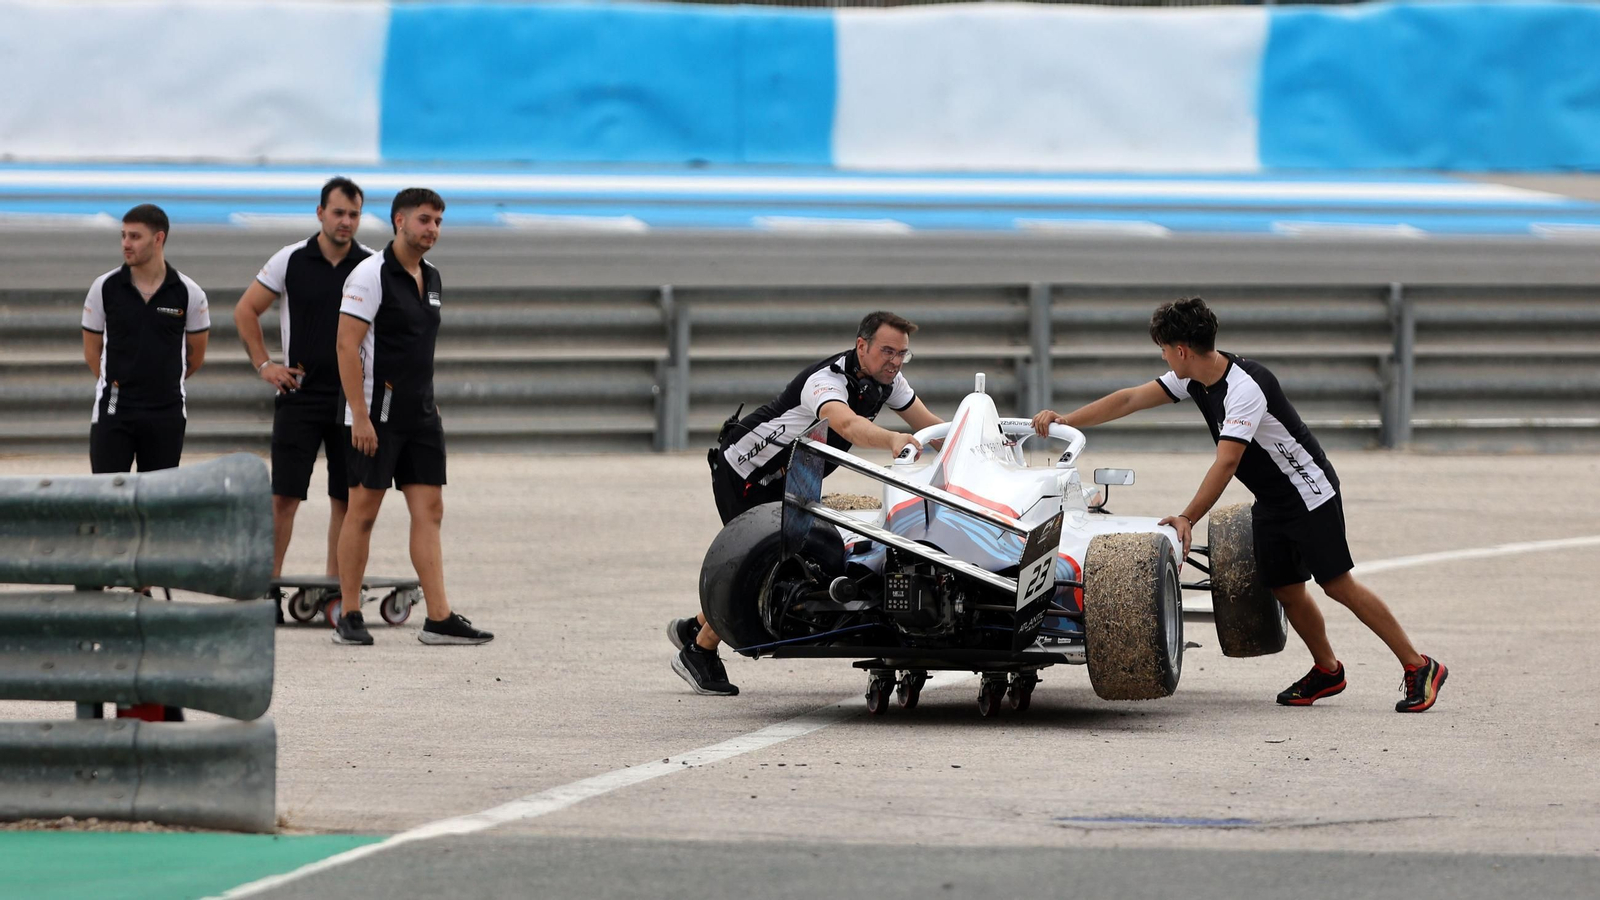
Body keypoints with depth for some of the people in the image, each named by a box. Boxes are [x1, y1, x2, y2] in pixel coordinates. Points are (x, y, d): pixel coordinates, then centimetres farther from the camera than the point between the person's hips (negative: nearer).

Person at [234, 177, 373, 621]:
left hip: (353, 397, 1)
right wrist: (263, 364, 2)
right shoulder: (291, 261, 0)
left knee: (347, 499, 3)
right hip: (300, 395, -1)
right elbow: (246, 311, 8)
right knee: (285, 495, -7)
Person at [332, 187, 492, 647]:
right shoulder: (371, 274, -11)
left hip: (420, 415, 7)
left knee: (429, 512, 1)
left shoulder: (431, 279, 14)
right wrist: (360, 416, -20)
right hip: (376, 415, -7)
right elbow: (347, 346, -16)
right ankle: (349, 617, 6)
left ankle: (439, 618, -3)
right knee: (363, 511, -1)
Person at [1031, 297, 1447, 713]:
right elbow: (1130, 400, 5)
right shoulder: (1195, 379, -1)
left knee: (1338, 584, -11)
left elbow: (1226, 463, -34)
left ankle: (1418, 667, -7)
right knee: (1285, 589, 8)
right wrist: (1065, 421, 1)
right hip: (1271, 502, 9)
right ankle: (1326, 671, 25)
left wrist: (1187, 519, -38)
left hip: (1310, 493, -9)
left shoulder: (1244, 388, -29)